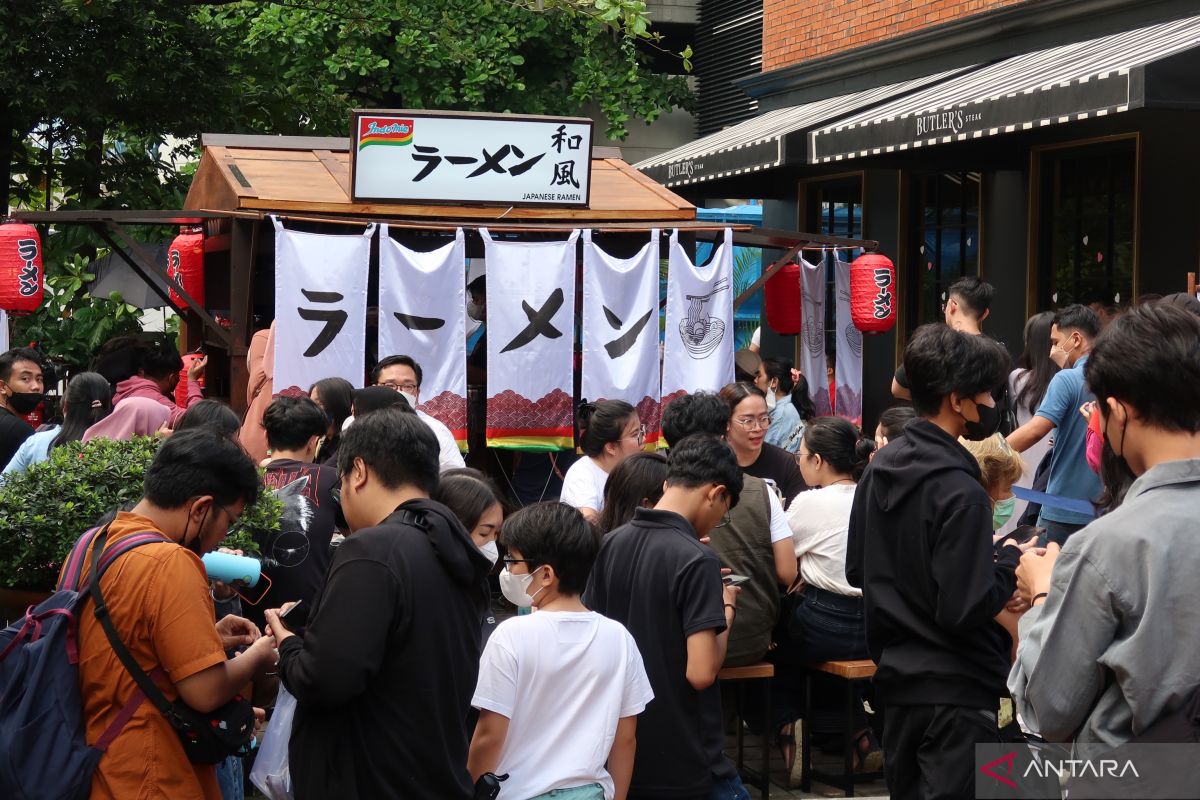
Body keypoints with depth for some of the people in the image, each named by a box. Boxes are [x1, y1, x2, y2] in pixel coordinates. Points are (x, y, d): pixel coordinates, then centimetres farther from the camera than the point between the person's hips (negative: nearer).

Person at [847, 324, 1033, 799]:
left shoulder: (879, 469, 5)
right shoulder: (959, 489, -21)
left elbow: (857, 571, 14)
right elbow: (965, 610, -23)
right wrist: (1013, 559, -8)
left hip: (896, 678, 8)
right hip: (955, 690, -8)